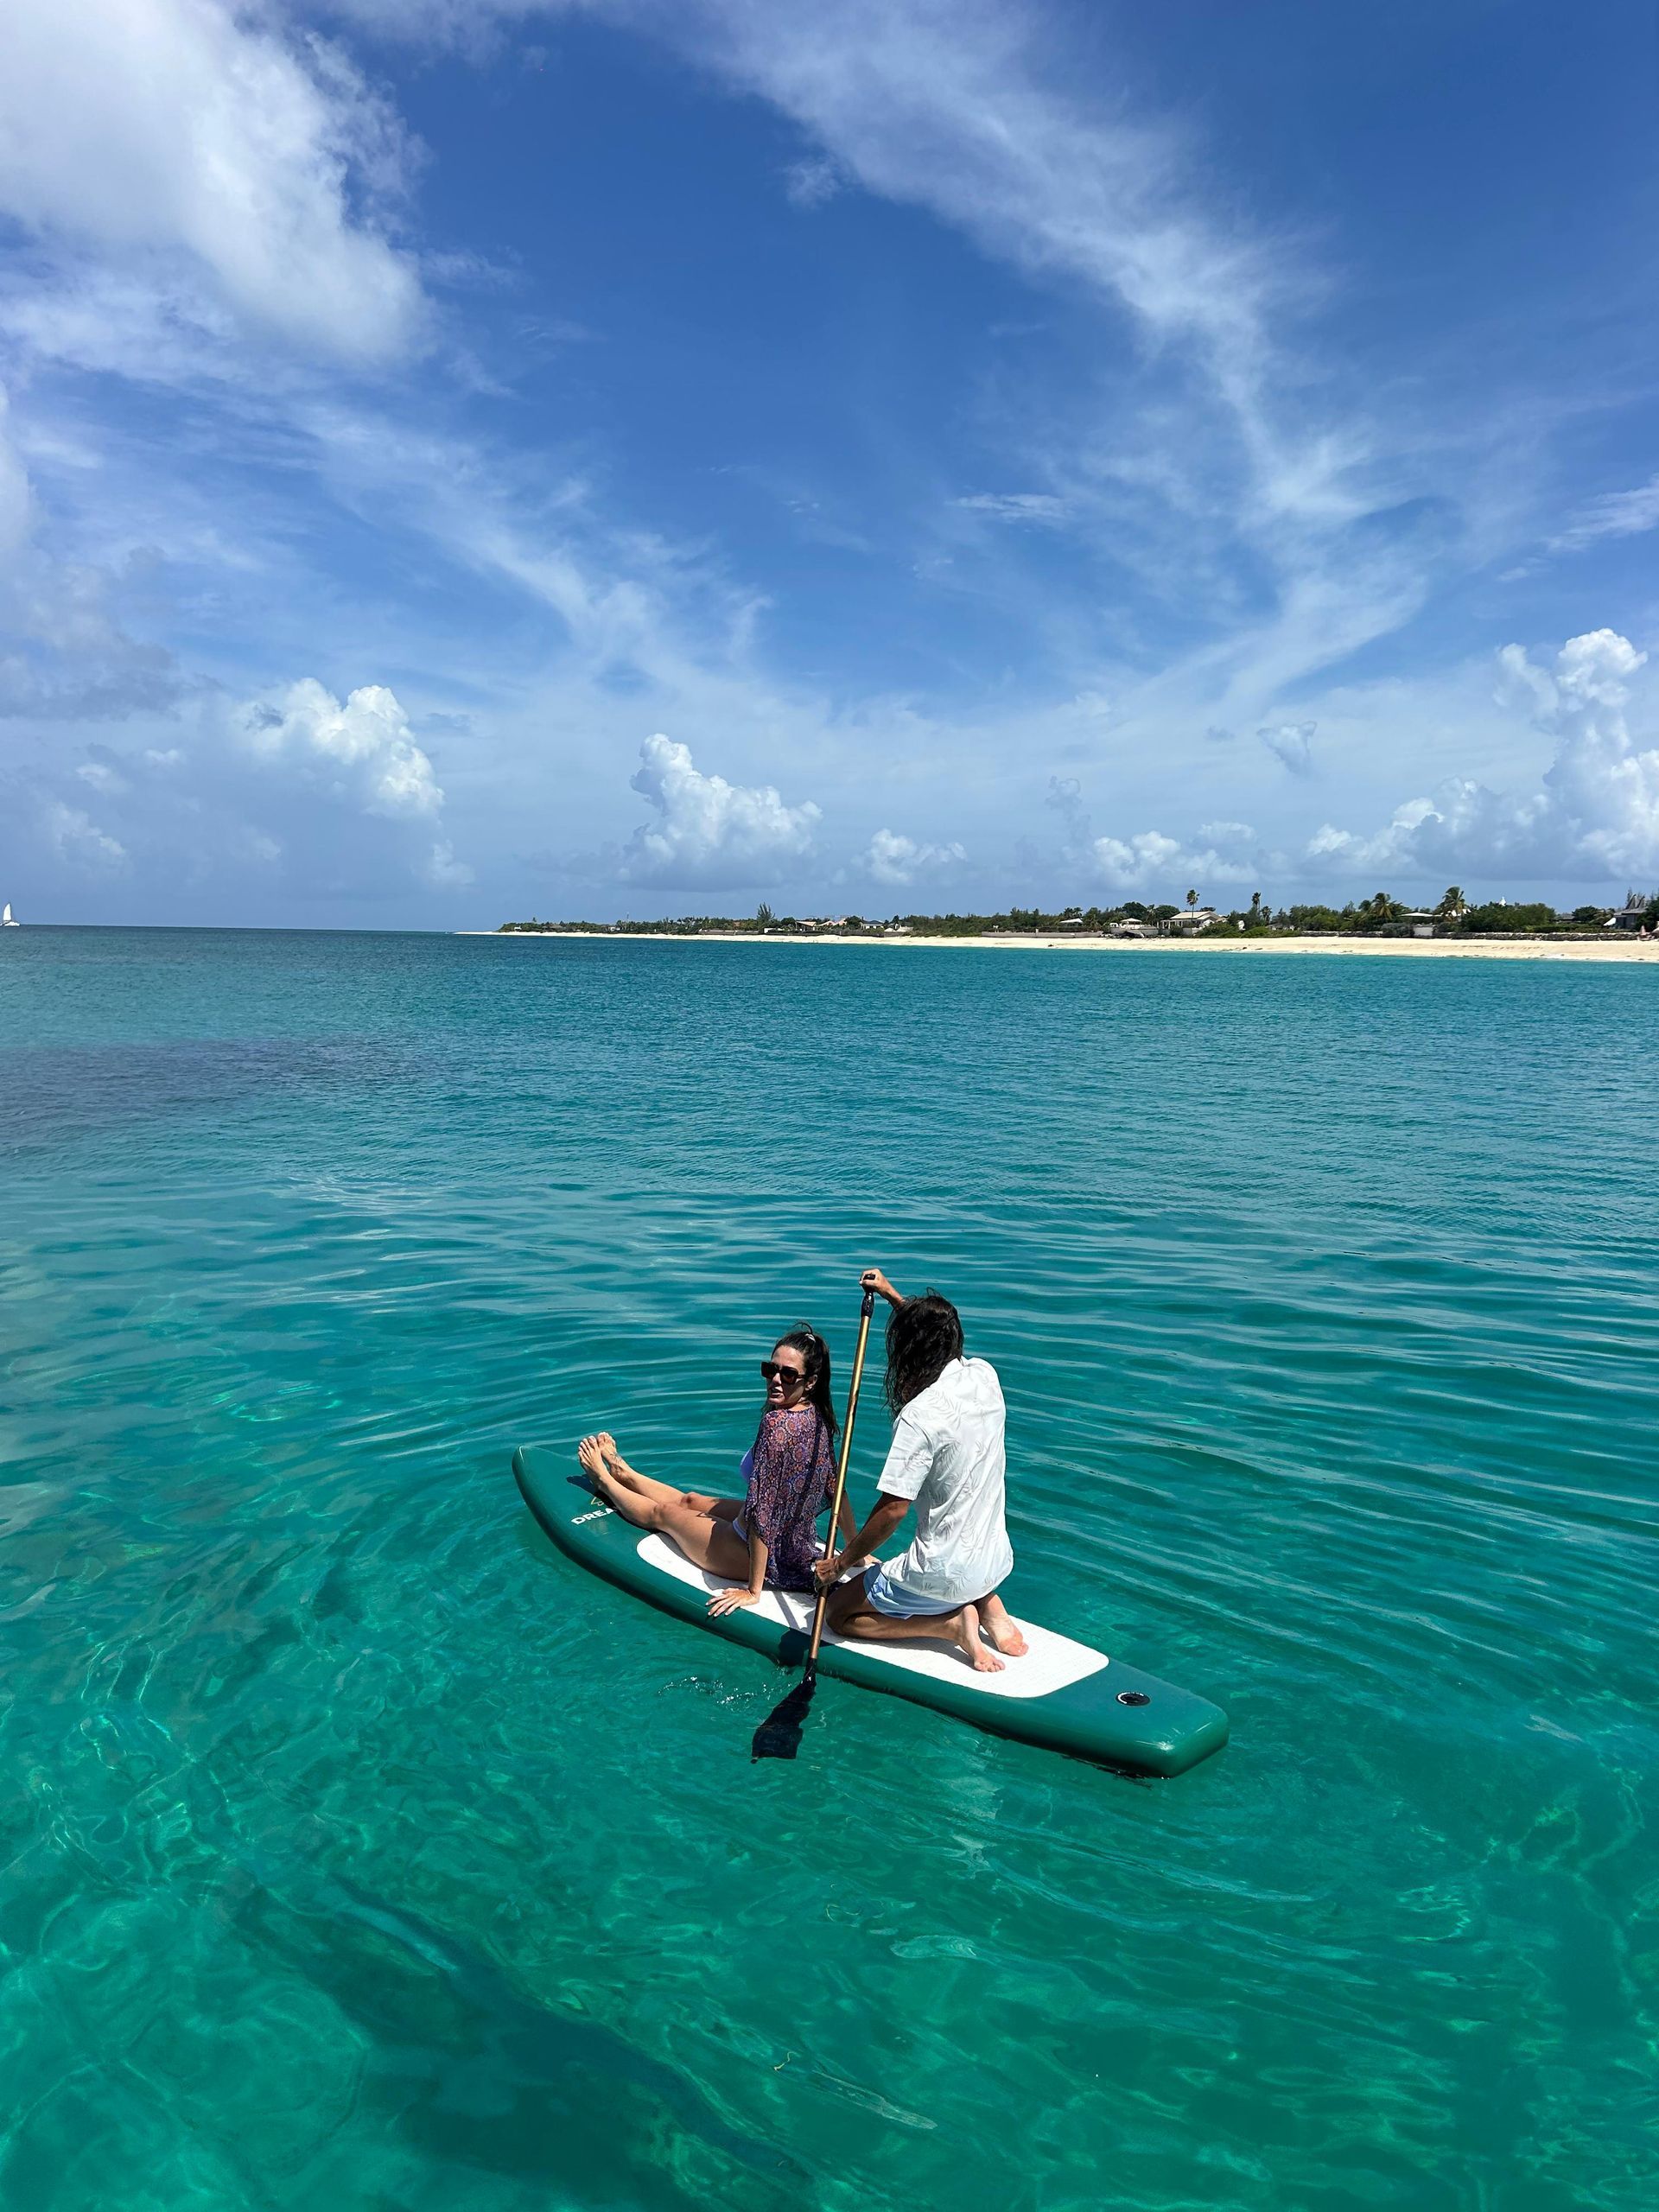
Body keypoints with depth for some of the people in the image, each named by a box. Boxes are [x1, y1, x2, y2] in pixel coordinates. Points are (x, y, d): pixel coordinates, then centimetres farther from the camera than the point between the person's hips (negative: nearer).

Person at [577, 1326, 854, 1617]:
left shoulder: (776, 1423, -32)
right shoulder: (819, 1417, -6)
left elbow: (761, 1510, -32)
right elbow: (836, 1490, 5)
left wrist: (753, 1590, -26)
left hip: (767, 1559, -7)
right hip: (800, 1546, 7)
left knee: (663, 1512, 20)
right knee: (690, 1500, 30)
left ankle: (604, 1480, 51)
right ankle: (623, 1473, 58)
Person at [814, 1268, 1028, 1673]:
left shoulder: (920, 1414, -23)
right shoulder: (985, 1375, -2)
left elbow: (892, 1509, -21)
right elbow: (939, 1339, 21)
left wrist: (840, 1564, -8)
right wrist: (892, 1295, 28)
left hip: (945, 1573, -8)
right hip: (997, 1562, 8)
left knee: (839, 1614, 12)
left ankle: (949, 1624, -3)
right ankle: (986, 1606, 11)